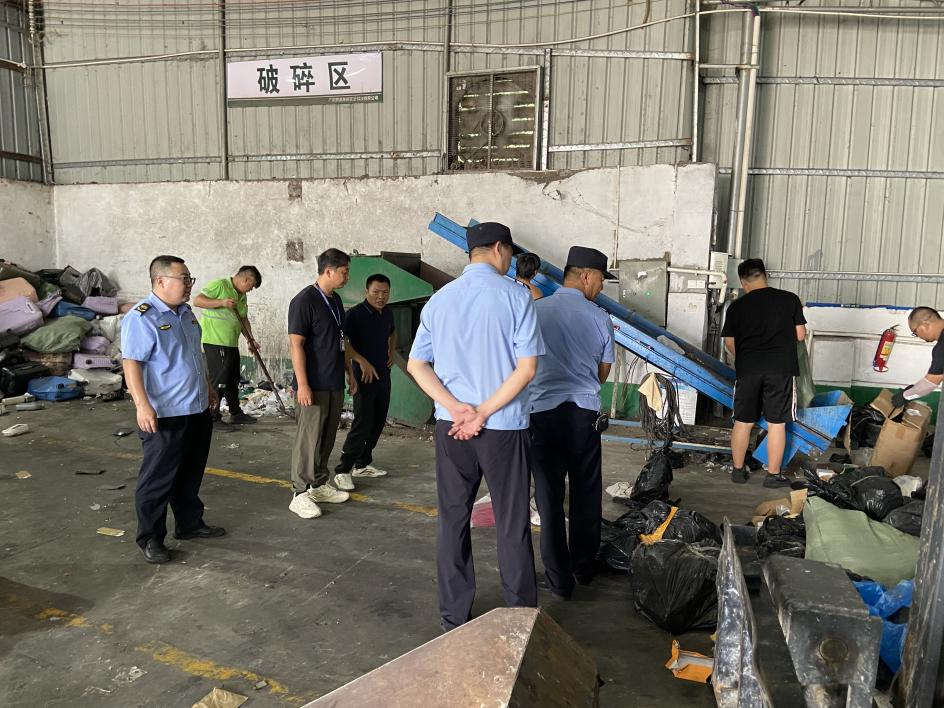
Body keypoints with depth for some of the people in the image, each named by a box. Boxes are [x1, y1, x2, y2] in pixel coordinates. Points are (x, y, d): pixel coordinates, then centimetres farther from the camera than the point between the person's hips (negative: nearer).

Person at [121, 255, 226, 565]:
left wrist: (208, 388, 24)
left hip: (198, 411, 9)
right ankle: (150, 538, 17)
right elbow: (131, 363, -21)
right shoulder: (141, 318, -16)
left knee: (191, 474, 19)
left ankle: (189, 523, 34)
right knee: (157, 479, 3)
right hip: (165, 415, -9)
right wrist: (143, 405, -28)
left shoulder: (185, 312, 11)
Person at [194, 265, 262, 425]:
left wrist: (250, 340, 11)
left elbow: (243, 319, 22)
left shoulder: (241, 296, 18)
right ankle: (212, 418, 3)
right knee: (219, 380, -7)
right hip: (215, 341, -9)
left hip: (231, 343, 9)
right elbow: (197, 300, -15)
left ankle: (236, 413, 27)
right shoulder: (219, 285, -9)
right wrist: (221, 302, -24)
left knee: (233, 380, 16)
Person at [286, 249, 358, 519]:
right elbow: (296, 345, -16)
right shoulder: (304, 301, -13)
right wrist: (302, 384, -20)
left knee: (327, 438, 14)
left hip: (334, 384, 8)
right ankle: (300, 494, 7)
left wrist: (348, 372, 20)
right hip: (313, 385, -8)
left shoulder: (335, 300, 13)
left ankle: (320, 485, 26)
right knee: (308, 439, -3)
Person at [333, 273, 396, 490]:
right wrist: (363, 362, -21)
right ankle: (342, 470, -4)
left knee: (378, 423, 12)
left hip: (383, 377, 8)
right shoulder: (355, 314, -13)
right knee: (362, 423, -12)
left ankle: (362, 464, 25)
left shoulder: (388, 314, 10)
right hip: (364, 377, -8)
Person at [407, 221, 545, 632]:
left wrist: (456, 407, -8)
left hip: (450, 427, 4)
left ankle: (454, 617, 25)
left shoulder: (440, 300, 6)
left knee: (452, 521, 14)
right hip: (504, 428, -4)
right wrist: (483, 412, -12)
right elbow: (527, 367, -15)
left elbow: (416, 364, 3)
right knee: (512, 525, 9)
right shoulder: (515, 295, -8)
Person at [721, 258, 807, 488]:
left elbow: (729, 343, 7)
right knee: (776, 423, 6)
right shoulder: (790, 299, 1)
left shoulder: (737, 306, 2)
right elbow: (800, 335, 5)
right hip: (781, 369, -1)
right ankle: (773, 475, 12)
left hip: (747, 369, 1)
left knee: (743, 422, 11)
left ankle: (738, 470, 20)